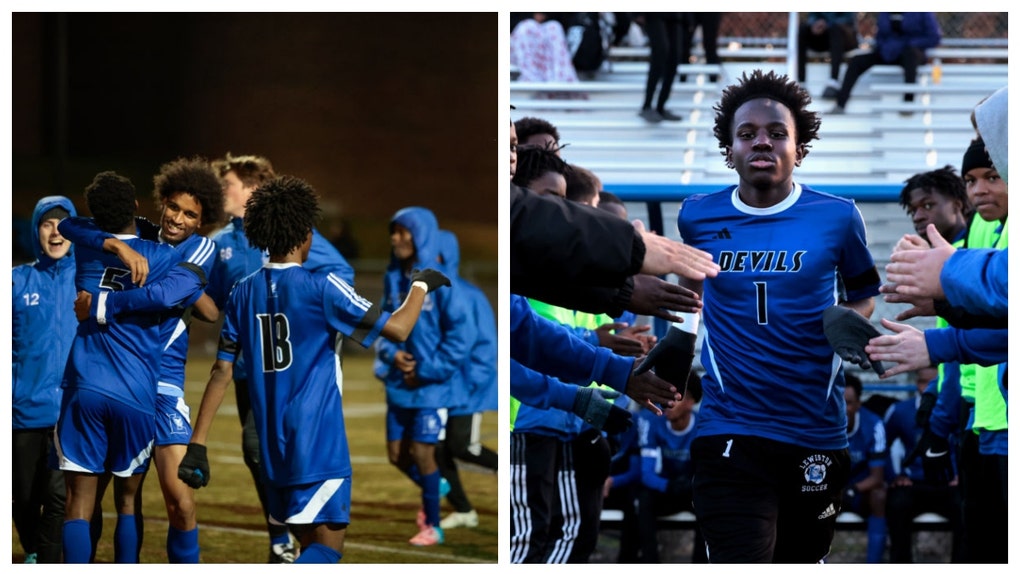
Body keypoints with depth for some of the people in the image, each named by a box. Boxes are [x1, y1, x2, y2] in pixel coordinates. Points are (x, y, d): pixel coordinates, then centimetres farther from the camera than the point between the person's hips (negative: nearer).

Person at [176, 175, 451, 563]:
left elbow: (221, 373, 5)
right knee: (327, 549, -4)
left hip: (273, 447, 7)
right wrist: (421, 285, 6)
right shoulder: (320, 288, -12)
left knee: (311, 545, 17)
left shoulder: (243, 293, 6)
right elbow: (397, 329, -12)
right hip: (320, 445, -7)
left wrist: (197, 444, 7)